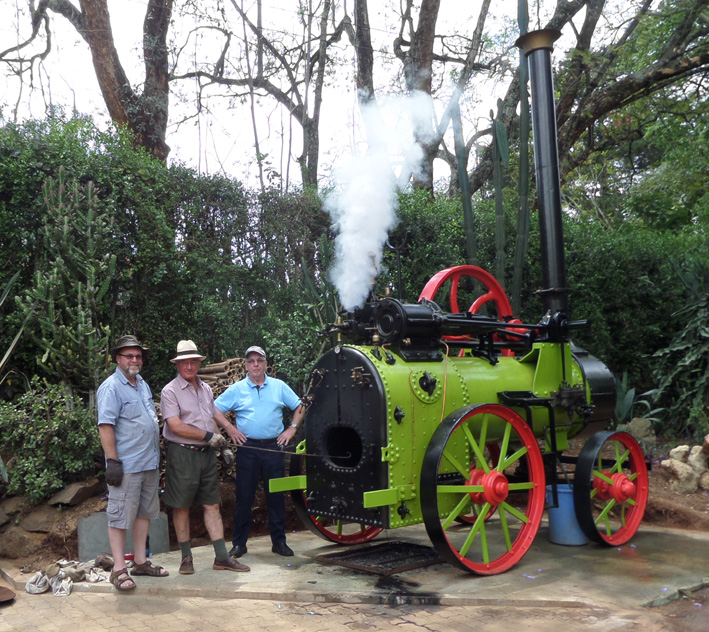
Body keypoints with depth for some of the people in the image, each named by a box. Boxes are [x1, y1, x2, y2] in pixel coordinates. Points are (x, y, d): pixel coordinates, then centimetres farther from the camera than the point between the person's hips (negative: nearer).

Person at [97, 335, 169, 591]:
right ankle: (119, 569, 5)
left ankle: (141, 561, 24)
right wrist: (113, 462, -20)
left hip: (150, 463, 9)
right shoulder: (111, 387, -11)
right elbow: (105, 426, -16)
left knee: (144, 512, 14)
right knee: (120, 516, -2)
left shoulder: (142, 384, 15)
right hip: (126, 465, -8)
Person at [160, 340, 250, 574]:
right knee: (181, 507, 3)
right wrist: (209, 436, -13)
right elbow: (176, 426, -17)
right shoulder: (170, 391, -8)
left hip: (207, 454, 6)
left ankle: (222, 557, 10)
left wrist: (223, 445, 15)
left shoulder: (206, 389, 14)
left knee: (212, 505, 6)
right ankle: (186, 557, 16)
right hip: (182, 455, -6)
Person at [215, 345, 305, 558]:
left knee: (276, 496, 6)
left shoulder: (279, 387, 7)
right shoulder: (236, 389, 3)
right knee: (243, 497, 3)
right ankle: (239, 543, 14)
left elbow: (299, 407, 14)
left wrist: (292, 429, 4)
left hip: (274, 447, 1)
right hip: (247, 449, -1)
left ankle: (279, 541, 16)